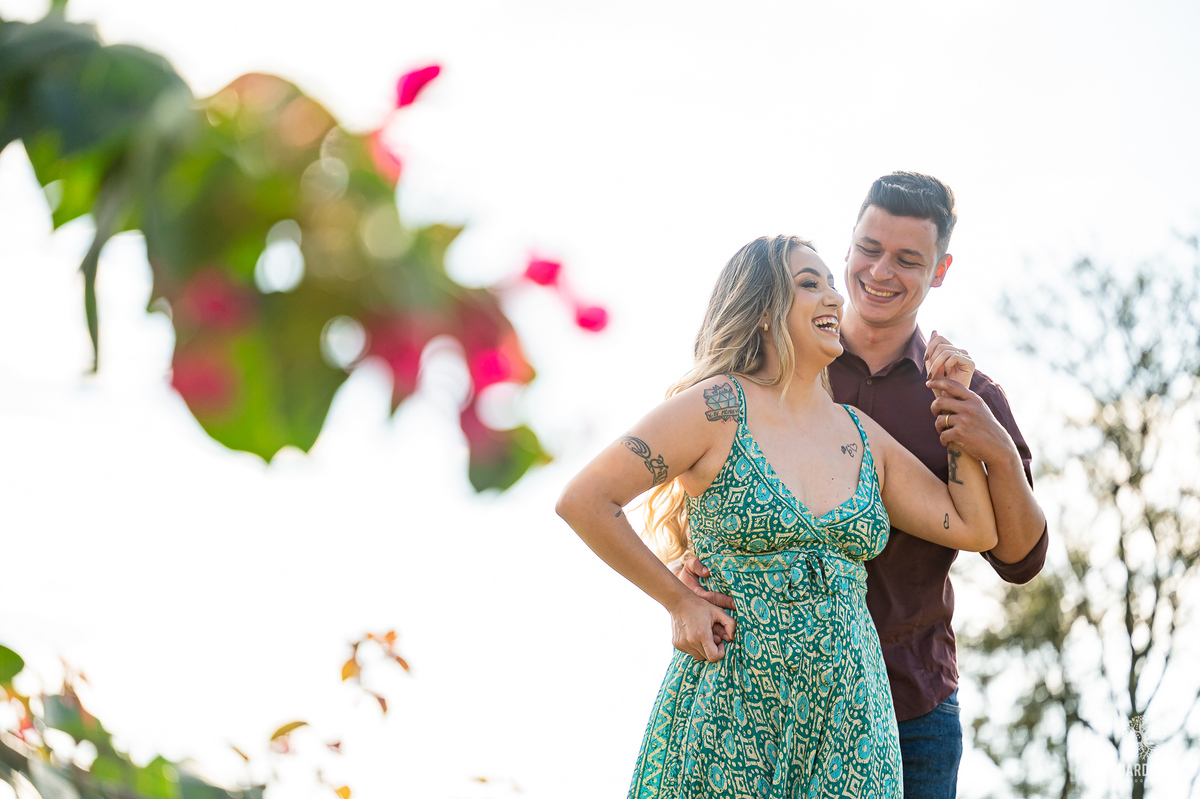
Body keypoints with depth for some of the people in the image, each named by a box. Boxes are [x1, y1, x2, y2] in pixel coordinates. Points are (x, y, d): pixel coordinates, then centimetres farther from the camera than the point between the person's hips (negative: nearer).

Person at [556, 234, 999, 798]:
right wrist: (679, 601, -6)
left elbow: (976, 529, 11)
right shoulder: (717, 408, -7)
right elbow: (583, 500, -10)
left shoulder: (862, 435, 12)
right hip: (731, 715, -5)